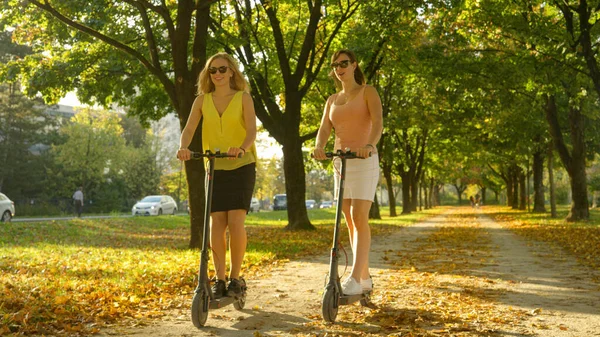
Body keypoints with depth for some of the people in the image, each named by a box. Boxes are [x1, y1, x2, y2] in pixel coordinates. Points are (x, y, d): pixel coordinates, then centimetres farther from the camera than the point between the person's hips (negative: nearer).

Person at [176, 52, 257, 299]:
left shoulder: (243, 97, 0)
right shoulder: (202, 100, 6)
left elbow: (252, 129, -12)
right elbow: (189, 128, -4)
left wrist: (242, 148, -34)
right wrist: (183, 148, -26)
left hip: (242, 167, -2)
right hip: (215, 168, 2)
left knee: (235, 222, -10)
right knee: (216, 224, -2)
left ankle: (235, 278, 4)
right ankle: (220, 280, 8)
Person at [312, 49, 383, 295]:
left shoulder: (367, 92, 2)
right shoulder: (332, 100, 18)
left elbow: (378, 121, -14)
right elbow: (324, 129, 4)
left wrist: (370, 145, -35)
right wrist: (319, 147, -20)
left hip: (364, 161, -6)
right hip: (340, 162, 6)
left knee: (359, 219, -16)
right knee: (351, 222, 6)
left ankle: (354, 279, -18)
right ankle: (365, 278, 14)